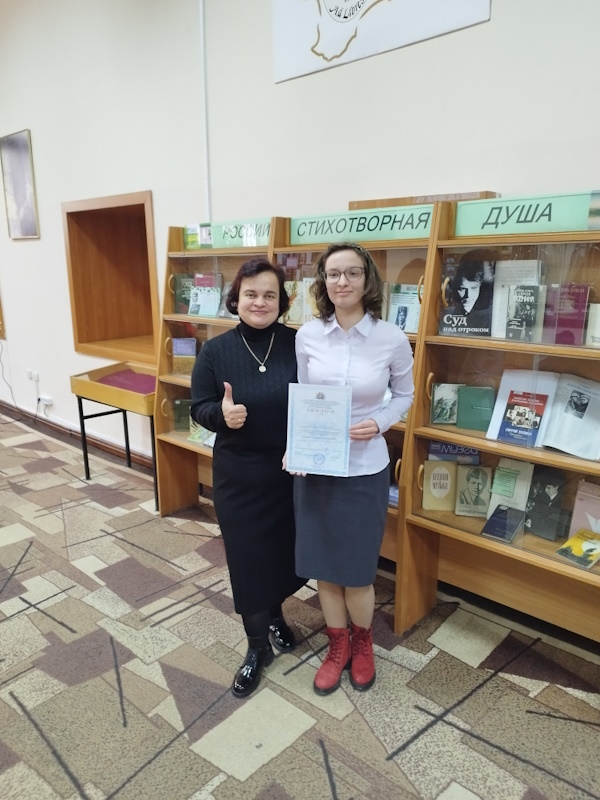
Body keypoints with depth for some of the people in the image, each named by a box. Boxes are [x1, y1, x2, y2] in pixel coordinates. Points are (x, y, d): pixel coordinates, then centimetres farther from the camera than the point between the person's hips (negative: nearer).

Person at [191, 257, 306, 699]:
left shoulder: (299, 344, -7)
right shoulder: (215, 351, -6)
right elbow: (199, 407, -2)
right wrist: (221, 413, -24)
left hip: (291, 470, 1)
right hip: (238, 474, -1)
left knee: (288, 548, 15)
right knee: (247, 555, 8)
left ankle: (274, 613, 47)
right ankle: (258, 646, 29)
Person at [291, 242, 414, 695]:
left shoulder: (392, 339, -10)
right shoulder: (307, 336, -4)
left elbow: (405, 395, 5)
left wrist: (379, 424, -13)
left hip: (364, 469, -2)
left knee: (356, 570, 9)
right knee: (323, 564, 15)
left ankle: (362, 642, 42)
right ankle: (337, 646, 41)